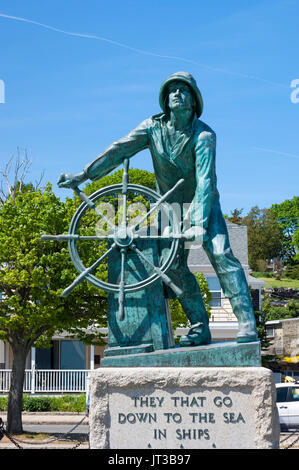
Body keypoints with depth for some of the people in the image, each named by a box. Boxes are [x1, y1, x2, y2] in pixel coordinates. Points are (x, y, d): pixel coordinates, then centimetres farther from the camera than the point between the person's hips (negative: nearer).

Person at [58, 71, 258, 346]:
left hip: (204, 204, -4)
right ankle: (200, 329, 0)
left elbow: (204, 181, -29)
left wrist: (198, 223, -40)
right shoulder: (154, 127, -7)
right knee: (174, 266, -7)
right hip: (171, 207, 4)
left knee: (220, 253, -23)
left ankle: (247, 324, -22)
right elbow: (120, 150, -12)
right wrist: (84, 175, -20)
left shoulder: (204, 135, -20)